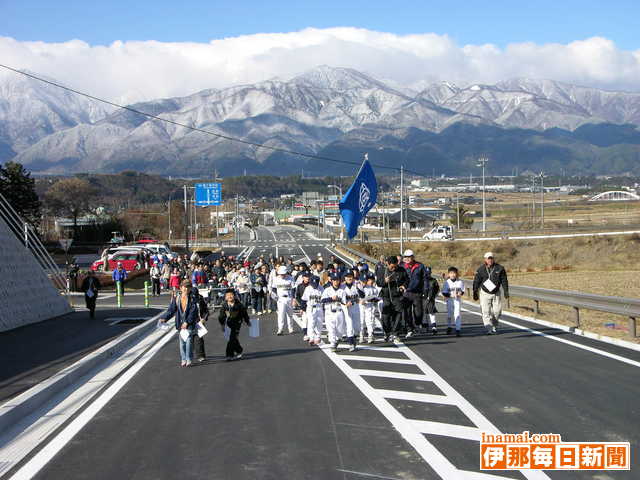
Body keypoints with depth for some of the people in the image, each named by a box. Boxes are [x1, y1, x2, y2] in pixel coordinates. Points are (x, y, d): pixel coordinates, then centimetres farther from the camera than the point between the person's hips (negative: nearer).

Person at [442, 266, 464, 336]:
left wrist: (460, 293, -13)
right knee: (449, 314, 10)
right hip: (449, 300, 1)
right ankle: (449, 327, 33)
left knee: (457, 314, -9)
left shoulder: (460, 282, 1)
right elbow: (444, 293, -2)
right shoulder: (447, 283, -1)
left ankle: (458, 329, -8)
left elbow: (462, 291, 9)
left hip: (458, 300, -1)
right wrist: (451, 295, -18)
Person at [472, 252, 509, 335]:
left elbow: (504, 281, 2)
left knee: (497, 311, 1)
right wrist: (475, 293, 0)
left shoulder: (500, 268, -3)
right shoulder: (481, 269, -4)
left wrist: (506, 291, -2)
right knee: (486, 312, -11)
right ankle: (489, 329, -13)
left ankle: (494, 327, 24)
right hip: (484, 293, -1)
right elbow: (476, 282, 1)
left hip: (496, 293, 1)